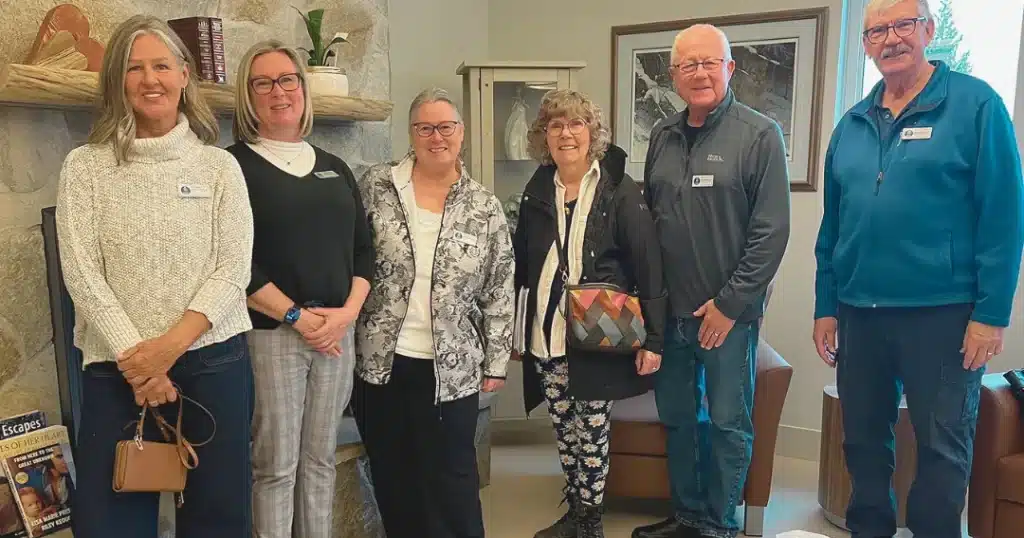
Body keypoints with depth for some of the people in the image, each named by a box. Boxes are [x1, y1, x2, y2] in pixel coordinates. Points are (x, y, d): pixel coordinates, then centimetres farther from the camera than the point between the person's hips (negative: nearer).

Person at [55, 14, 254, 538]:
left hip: (214, 365, 1)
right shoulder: (85, 166, 4)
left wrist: (170, 346, -14)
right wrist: (136, 359, -13)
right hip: (117, 372, 0)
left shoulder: (219, 166, 5)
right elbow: (81, 274, -3)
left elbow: (233, 271, -2)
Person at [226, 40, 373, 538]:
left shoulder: (334, 168, 14)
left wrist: (348, 312, -5)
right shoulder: (235, 165, -3)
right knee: (275, 467, 3)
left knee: (320, 459, 14)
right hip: (270, 333, -5)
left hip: (337, 333, 5)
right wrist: (296, 316, -15)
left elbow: (363, 248, 11)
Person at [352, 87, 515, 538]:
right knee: (392, 479, 14)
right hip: (379, 362, 1)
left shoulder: (485, 208, 1)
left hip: (452, 369, -1)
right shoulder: (375, 186, -1)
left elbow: (499, 294, 3)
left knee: (452, 481, 9)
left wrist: (496, 363, 2)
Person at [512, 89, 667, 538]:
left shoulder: (620, 191, -7)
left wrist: (653, 338, -14)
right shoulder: (536, 192, 6)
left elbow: (648, 265, -10)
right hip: (546, 339, 4)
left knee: (592, 434, 7)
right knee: (565, 432, 15)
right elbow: (520, 264, 12)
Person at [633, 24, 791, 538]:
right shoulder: (662, 136, 7)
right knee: (676, 417, 15)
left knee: (727, 422, 7)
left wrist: (730, 303, -14)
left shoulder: (760, 134, -7)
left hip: (729, 311, -4)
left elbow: (772, 231, -12)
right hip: (669, 308, 5)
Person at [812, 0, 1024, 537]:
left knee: (942, 450, 9)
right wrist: (825, 306, 8)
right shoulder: (852, 123, 9)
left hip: (942, 313, -4)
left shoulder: (976, 104, -5)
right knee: (863, 440, 16)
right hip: (859, 312, 5)